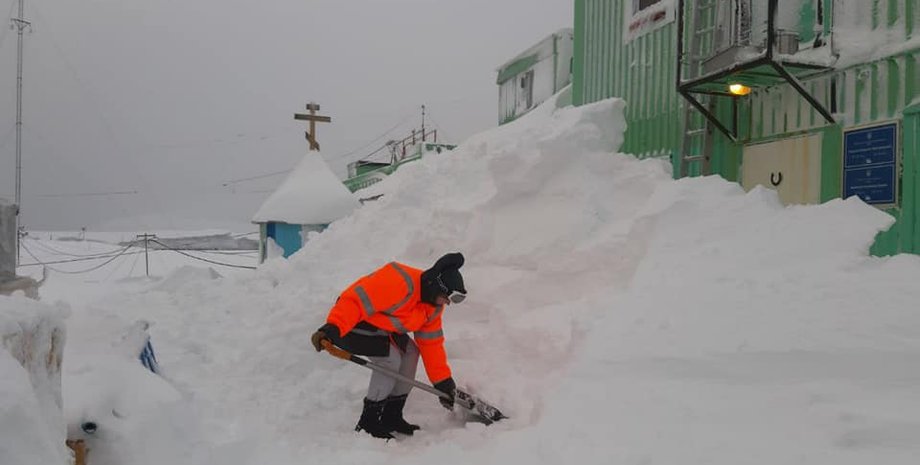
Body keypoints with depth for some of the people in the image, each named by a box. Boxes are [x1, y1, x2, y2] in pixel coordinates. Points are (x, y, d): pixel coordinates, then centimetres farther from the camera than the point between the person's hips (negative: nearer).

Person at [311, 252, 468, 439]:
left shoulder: (433, 306, -1)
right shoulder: (400, 282, -32)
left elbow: (431, 343, 3)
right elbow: (357, 300, -36)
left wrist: (443, 382, 0)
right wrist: (332, 328, -45)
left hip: (380, 325, 9)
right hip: (351, 321, -9)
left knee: (410, 352, 1)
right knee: (391, 359, -21)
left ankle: (391, 417, 10)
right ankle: (368, 423, -7)